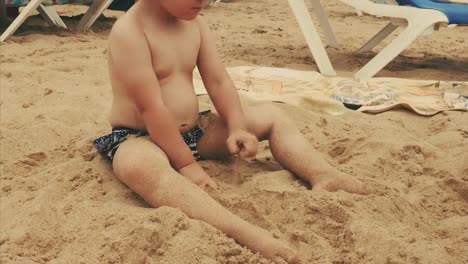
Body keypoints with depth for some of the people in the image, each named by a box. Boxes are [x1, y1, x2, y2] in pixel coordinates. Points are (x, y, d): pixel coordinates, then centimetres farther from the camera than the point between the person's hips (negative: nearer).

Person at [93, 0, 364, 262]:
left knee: (271, 116, 5)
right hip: (139, 137, -8)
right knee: (141, 166, -44)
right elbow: (150, 107, -25)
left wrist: (237, 129, -11)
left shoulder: (195, 23, 2)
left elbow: (219, 83, 3)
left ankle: (324, 176, -17)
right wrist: (186, 164, -23)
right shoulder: (129, 31, -21)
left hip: (193, 131, 8)